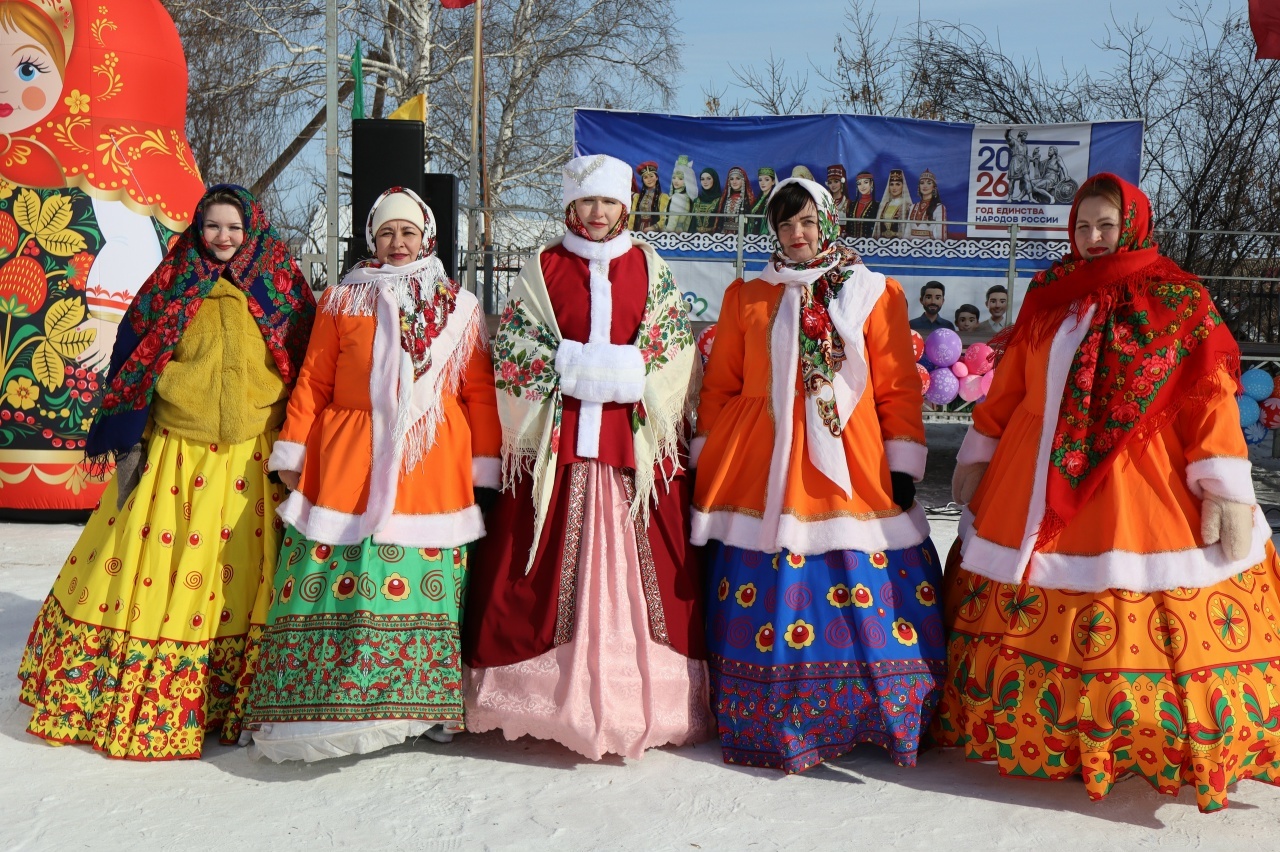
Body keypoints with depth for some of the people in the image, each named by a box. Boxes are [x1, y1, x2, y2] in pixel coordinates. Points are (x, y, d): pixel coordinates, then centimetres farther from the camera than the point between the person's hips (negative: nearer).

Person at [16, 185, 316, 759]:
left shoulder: (281, 289, 5)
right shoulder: (172, 285, 7)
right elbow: (134, 360, 6)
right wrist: (122, 437, 0)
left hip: (250, 461, 0)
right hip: (173, 453, 1)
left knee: (240, 578, 3)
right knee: (149, 566, 4)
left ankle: (235, 705, 16)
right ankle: (102, 698, 19)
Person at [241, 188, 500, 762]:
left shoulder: (460, 307, 11)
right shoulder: (342, 300, 10)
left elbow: (481, 392, 8)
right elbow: (312, 381, 8)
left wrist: (485, 467, 3)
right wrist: (291, 452, 3)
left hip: (433, 467, 1)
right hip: (349, 461, 0)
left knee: (429, 584, 0)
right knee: (333, 580, -7)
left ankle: (424, 705, 12)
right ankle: (326, 702, 3)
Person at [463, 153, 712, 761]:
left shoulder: (648, 268, 12)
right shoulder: (543, 269, 10)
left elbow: (676, 348, 6)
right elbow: (511, 348, 3)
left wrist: (625, 377, -9)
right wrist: (570, 370, -10)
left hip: (634, 440, 1)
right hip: (556, 437, 0)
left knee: (643, 562, -1)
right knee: (547, 563, -3)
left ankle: (639, 702, 7)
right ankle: (547, 695, 5)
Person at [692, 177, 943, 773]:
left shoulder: (875, 295, 10)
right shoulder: (746, 297, 13)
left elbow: (899, 388, 5)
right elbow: (719, 386, 11)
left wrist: (904, 466, -1)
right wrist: (709, 462, 5)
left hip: (850, 466, 0)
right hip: (764, 469, 1)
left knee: (867, 598, -4)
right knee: (762, 601, -1)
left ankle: (881, 721, 11)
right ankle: (766, 726, 11)